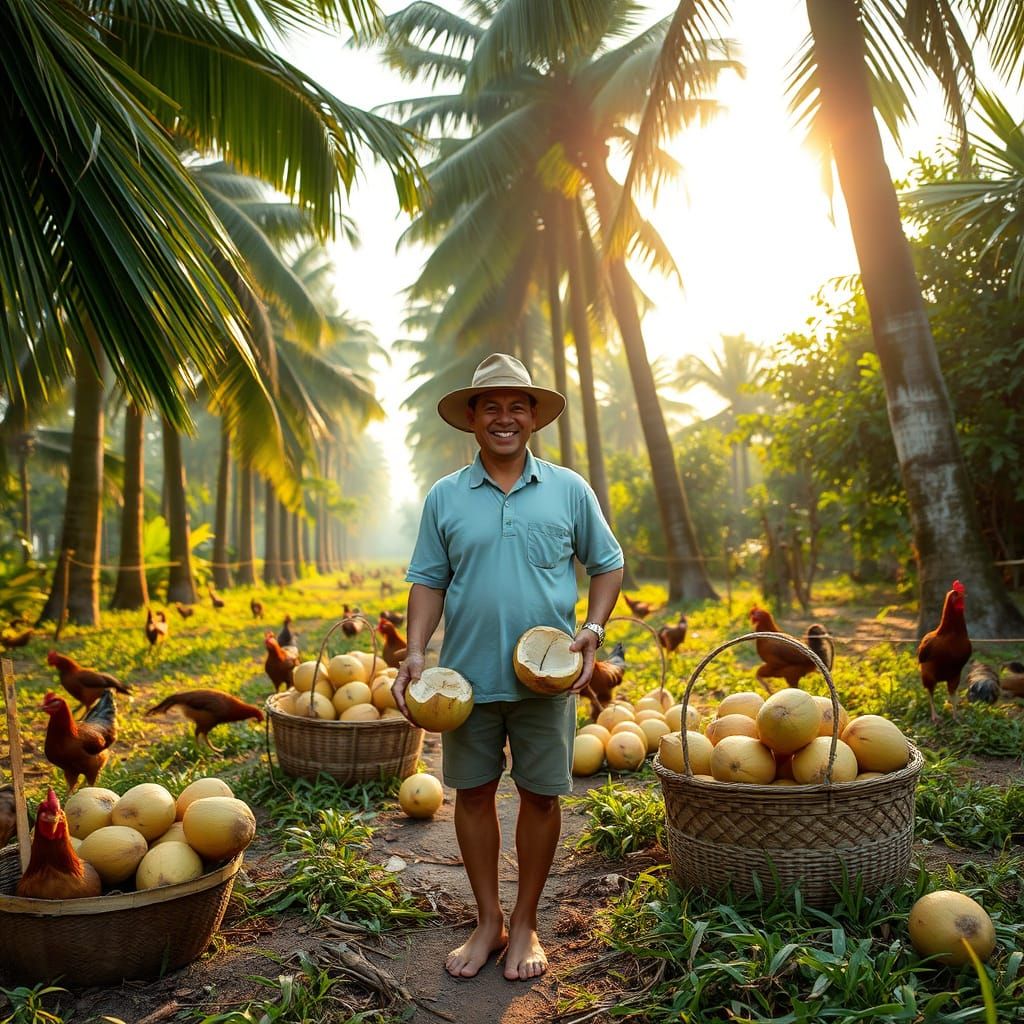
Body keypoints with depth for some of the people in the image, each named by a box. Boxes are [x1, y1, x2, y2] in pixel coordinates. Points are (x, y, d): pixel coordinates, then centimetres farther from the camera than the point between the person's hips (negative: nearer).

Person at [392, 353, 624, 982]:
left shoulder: (569, 490, 3)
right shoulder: (445, 497, 4)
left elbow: (608, 564, 10)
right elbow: (428, 580, 6)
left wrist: (593, 628, -6)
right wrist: (415, 652, -7)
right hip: (467, 675, 1)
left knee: (541, 795, 7)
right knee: (473, 793, 10)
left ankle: (525, 924, 27)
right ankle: (488, 920, 28)